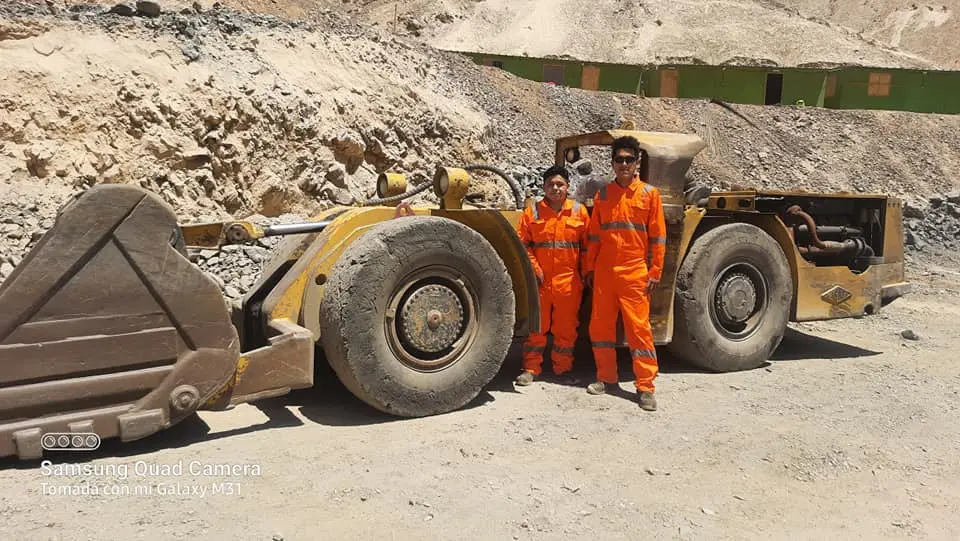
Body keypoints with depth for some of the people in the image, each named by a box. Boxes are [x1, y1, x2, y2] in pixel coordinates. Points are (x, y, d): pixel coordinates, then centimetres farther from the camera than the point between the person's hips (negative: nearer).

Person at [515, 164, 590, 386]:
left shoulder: (579, 211, 4)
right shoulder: (532, 211, 4)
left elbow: (587, 245, 5)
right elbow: (523, 244, 2)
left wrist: (586, 273, 1)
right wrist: (534, 269, -7)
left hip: (568, 282, 0)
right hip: (540, 280, 0)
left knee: (566, 328, 9)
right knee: (537, 325, 6)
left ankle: (563, 368, 22)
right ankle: (530, 368, 16)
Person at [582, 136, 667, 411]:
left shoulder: (649, 193, 1)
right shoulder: (602, 194, 9)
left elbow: (658, 236, 0)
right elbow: (594, 235, 12)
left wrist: (655, 272, -5)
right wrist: (588, 268, 10)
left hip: (634, 274, -3)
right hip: (604, 272, 4)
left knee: (639, 327, -2)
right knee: (600, 325, 9)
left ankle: (645, 386, 5)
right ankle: (606, 376, 24)